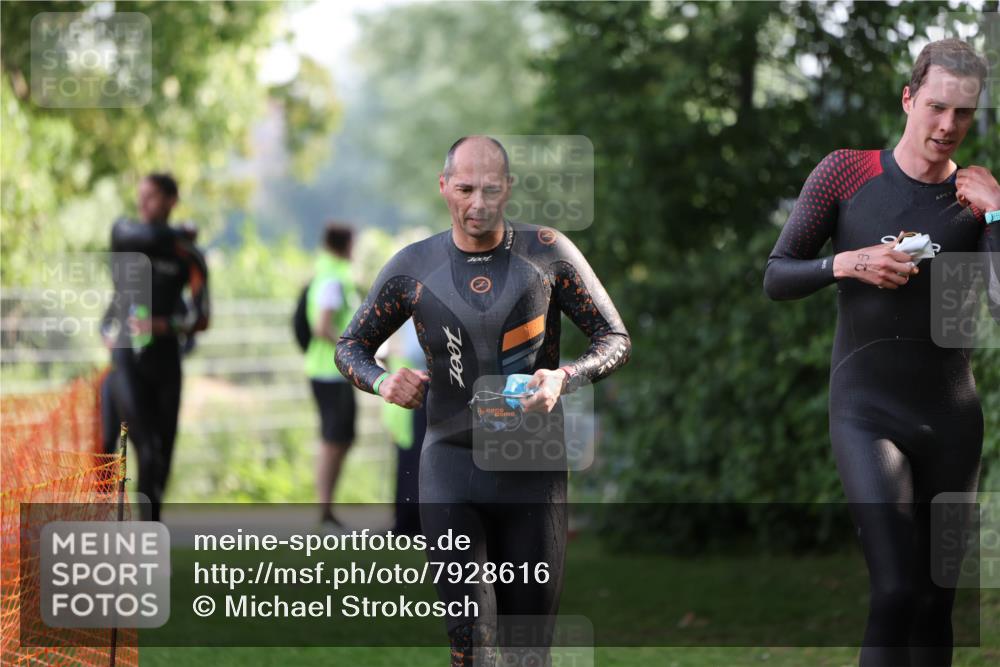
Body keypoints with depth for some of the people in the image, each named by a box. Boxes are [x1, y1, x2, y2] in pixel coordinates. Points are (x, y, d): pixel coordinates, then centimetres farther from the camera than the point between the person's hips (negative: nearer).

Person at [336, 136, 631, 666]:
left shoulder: (547, 253, -1)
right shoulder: (414, 268, 1)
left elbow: (615, 339, 1)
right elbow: (351, 345, 12)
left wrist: (565, 378, -19)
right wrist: (383, 382, -11)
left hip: (533, 466, 0)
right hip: (450, 463, 0)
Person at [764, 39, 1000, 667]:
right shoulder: (845, 173, -2)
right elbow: (776, 279, 0)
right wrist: (848, 264, -18)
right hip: (867, 413, -3)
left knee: (937, 602, 7)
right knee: (897, 590, -20)